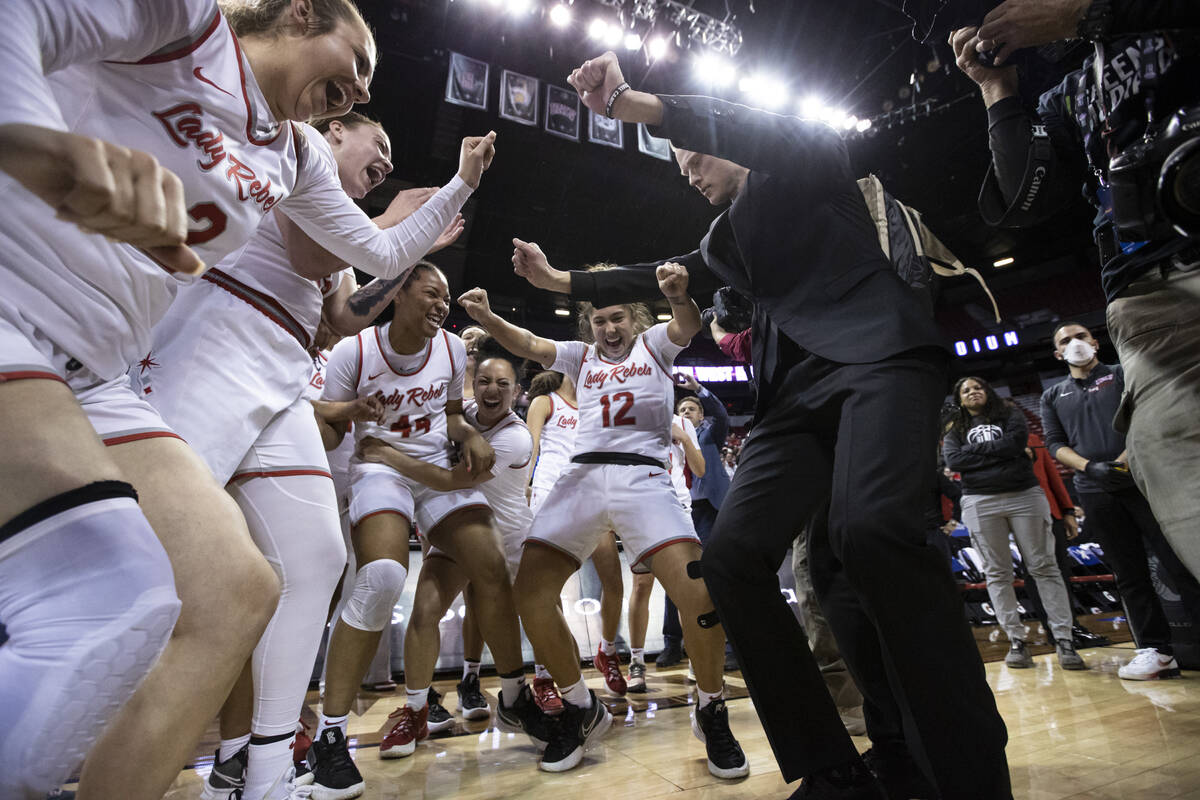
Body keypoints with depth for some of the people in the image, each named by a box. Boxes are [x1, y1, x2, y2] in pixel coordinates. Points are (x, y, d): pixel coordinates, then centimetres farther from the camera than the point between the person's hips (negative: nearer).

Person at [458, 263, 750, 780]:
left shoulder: (653, 344, 17)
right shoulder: (581, 356, 24)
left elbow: (687, 326, -5)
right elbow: (528, 346, 9)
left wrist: (679, 295, -29)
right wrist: (486, 318, -10)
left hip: (643, 475, -3)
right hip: (583, 475, 3)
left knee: (699, 592, -20)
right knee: (531, 589, -10)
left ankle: (711, 712, 7)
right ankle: (582, 709, 11)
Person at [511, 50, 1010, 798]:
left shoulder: (813, 161, 14)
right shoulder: (726, 240, 30)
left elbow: (767, 131, -7)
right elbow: (657, 279, 35)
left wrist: (631, 103, -15)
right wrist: (558, 278, 37)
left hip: (877, 355, -6)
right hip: (796, 392, 6)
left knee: (871, 529, -33)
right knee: (732, 555, -14)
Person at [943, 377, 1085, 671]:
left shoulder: (1010, 415, 14)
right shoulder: (954, 430, 15)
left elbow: (1018, 440, -7)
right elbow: (953, 460, -4)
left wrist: (976, 448, -2)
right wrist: (1000, 452, -5)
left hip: (1025, 495, 0)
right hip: (980, 502, 1)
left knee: (1043, 566, -2)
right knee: (997, 572, 0)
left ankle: (1063, 639, 2)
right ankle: (1016, 640, 5)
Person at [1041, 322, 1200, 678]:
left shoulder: (1124, 374, 11)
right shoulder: (1052, 397, 17)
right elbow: (1055, 443, 8)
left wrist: (1124, 459, -17)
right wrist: (1091, 467, -10)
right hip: (1096, 492, 2)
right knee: (1129, 574, 4)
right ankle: (1156, 650, 9)